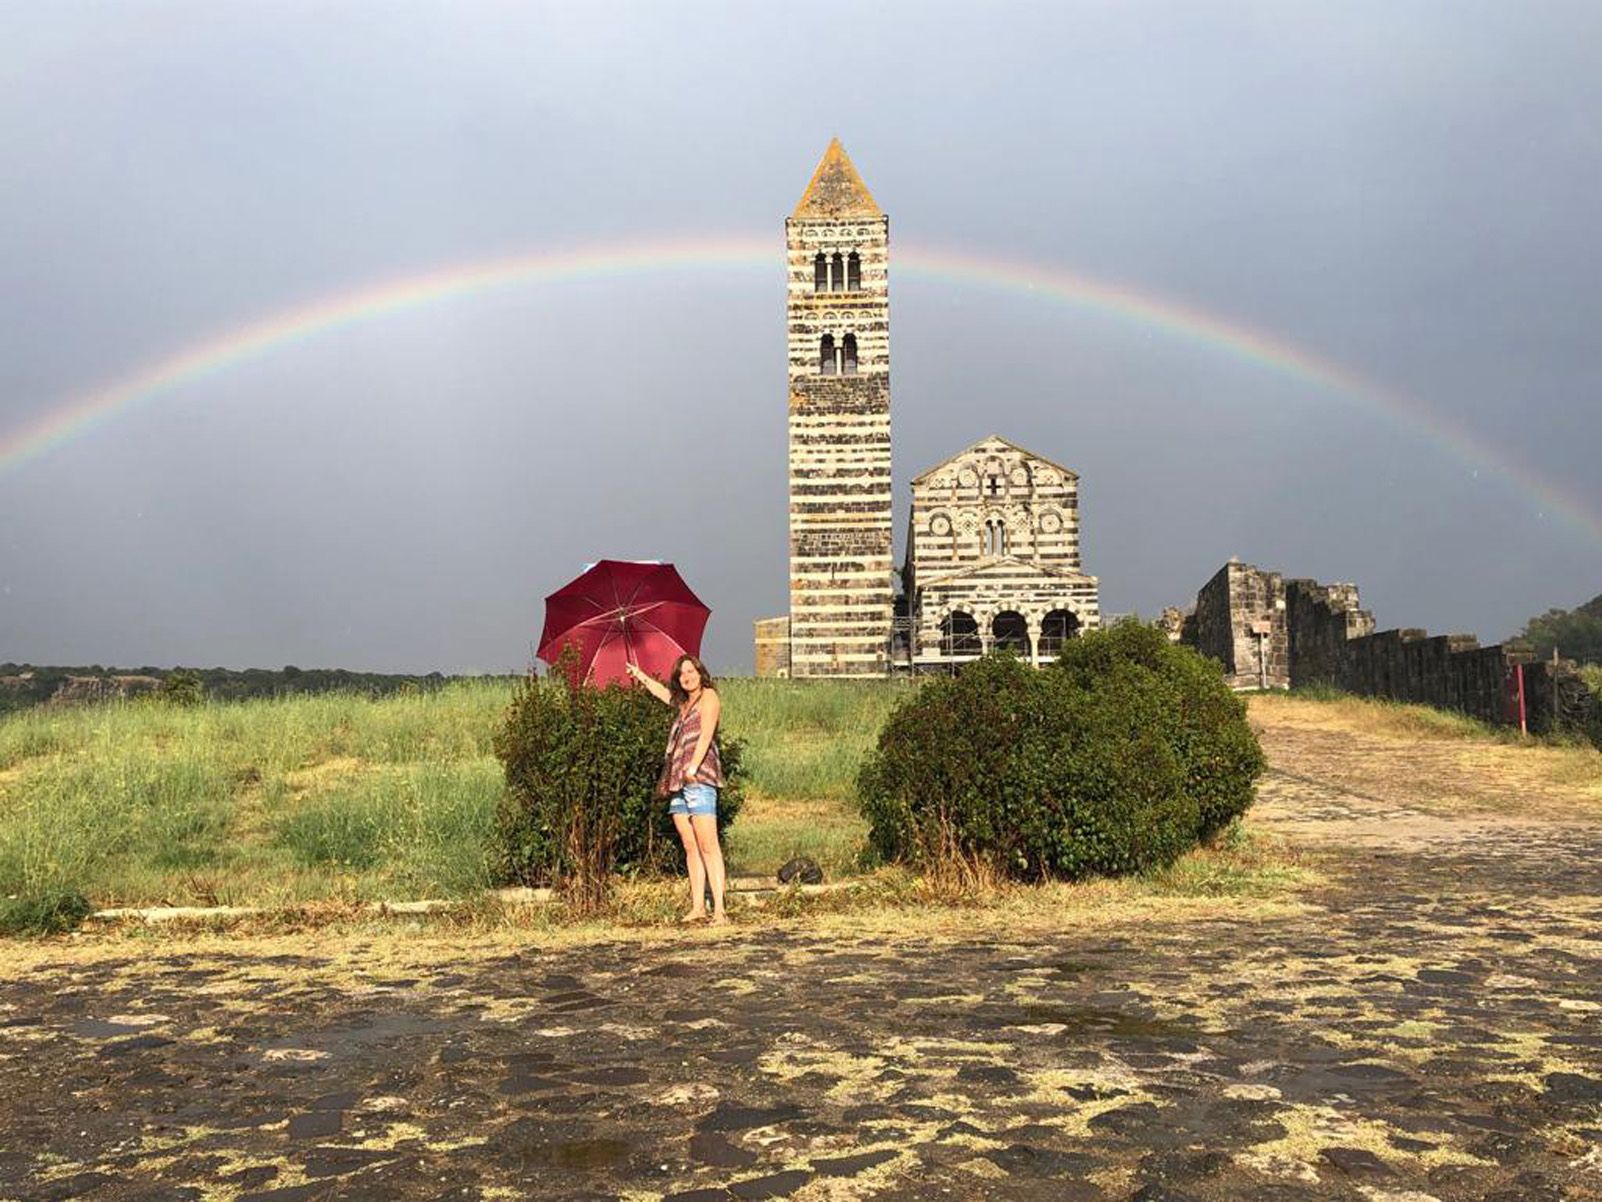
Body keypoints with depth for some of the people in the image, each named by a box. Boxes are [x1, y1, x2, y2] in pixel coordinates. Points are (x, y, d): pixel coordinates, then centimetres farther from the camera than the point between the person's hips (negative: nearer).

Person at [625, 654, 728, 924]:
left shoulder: (708, 696, 3)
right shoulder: (684, 704, 25)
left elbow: (706, 733, -11)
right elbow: (660, 691, 46)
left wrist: (694, 765, -24)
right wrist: (640, 676, 59)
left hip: (700, 778, -8)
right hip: (678, 781, 8)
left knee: (707, 845, -15)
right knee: (690, 847, 2)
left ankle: (719, 910, -20)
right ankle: (697, 907, 2)